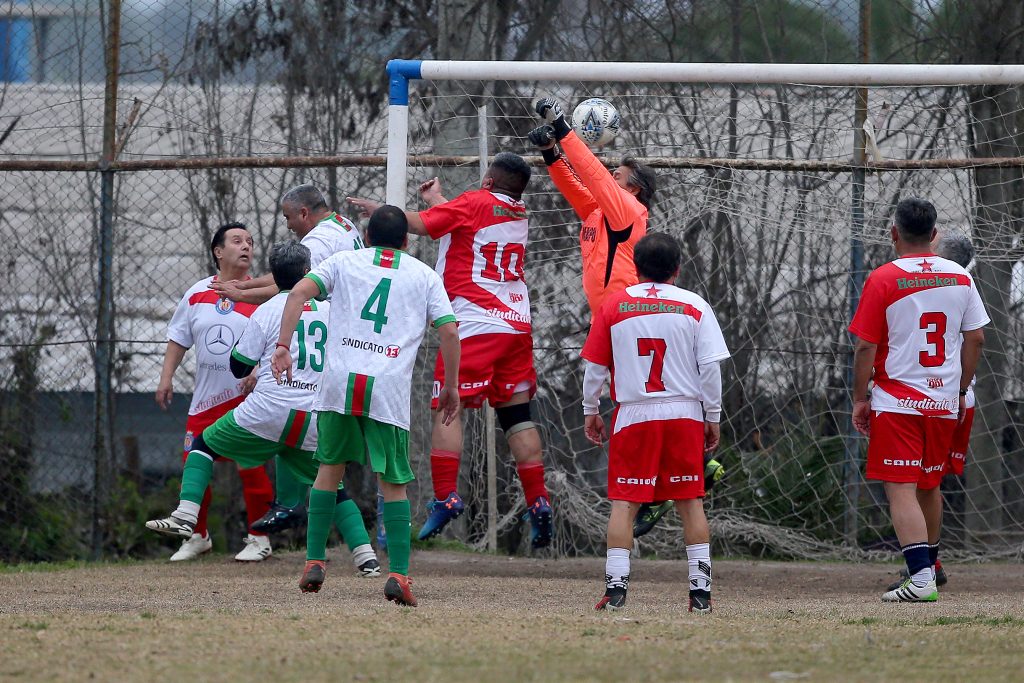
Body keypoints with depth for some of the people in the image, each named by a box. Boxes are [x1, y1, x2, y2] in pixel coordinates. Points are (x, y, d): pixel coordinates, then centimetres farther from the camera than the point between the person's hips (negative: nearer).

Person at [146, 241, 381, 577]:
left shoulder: (266, 312, 0)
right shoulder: (331, 310, 9)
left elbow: (239, 368, 4)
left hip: (268, 412, -3)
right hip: (315, 421, 3)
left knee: (203, 444, 15)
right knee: (332, 486, 17)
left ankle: (186, 515, -3)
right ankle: (365, 555, 2)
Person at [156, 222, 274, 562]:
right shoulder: (197, 294, 6)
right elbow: (178, 338, 14)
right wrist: (166, 378, 7)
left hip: (247, 395, -4)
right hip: (206, 399, 4)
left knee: (251, 466, -5)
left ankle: (259, 538, 7)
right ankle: (197, 535, 22)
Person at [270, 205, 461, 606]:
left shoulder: (344, 262, 16)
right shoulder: (424, 276, 16)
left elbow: (299, 292, 1)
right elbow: (449, 331, 6)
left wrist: (283, 346, -2)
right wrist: (451, 386, 13)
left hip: (339, 381, 1)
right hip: (389, 389, -1)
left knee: (330, 465, 17)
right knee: (394, 482, 5)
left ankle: (314, 563, 14)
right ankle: (398, 574, -7)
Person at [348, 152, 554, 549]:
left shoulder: (476, 202, -5)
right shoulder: (519, 216, 13)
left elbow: (419, 224, -9)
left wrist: (376, 208, 5)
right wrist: (437, 200, 37)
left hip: (475, 323, -7)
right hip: (517, 324, 7)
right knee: (517, 414, 8)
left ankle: (446, 496, -18)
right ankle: (538, 502, 4)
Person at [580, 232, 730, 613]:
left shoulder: (613, 307, 3)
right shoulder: (695, 307, 2)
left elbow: (594, 367, 6)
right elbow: (710, 367, -2)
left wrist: (590, 411, 19)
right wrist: (713, 418, 6)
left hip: (633, 415, -1)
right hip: (685, 414, 1)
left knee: (624, 502, 1)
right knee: (690, 502, 6)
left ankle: (615, 588, -7)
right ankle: (700, 590, 3)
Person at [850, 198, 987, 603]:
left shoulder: (883, 280, -9)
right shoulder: (960, 277, 5)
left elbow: (866, 346, -10)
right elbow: (976, 338, 8)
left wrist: (860, 398, -1)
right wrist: (961, 391, 17)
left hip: (897, 399, -5)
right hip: (943, 400, 5)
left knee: (901, 490, -9)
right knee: (929, 486, 20)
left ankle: (921, 577, -22)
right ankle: (927, 566, 32)